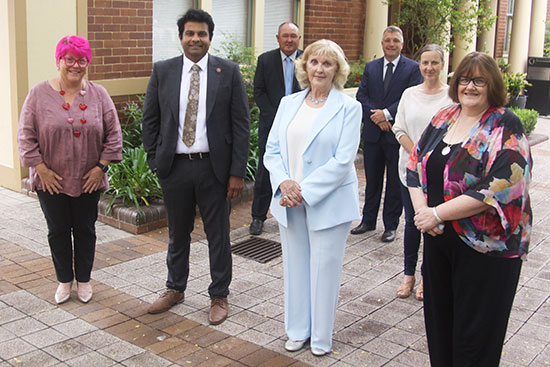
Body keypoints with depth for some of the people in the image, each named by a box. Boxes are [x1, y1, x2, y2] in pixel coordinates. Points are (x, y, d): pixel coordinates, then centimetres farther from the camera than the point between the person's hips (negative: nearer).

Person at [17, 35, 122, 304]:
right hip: (51, 180, -1)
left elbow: (113, 133, 1)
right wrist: (41, 169, -9)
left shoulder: (98, 94, 0)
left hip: (88, 179, 1)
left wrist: (101, 166, -6)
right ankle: (64, 281, 25)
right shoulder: (39, 94, -4)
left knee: (85, 230, 10)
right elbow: (26, 135, -3)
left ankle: (83, 280, 26)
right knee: (58, 231, 9)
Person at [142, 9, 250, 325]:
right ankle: (175, 289, 37)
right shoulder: (163, 71, 3)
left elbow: (241, 125, -4)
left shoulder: (229, 72, -3)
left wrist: (238, 172, -9)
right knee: (178, 233, 17)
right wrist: (154, 161, 0)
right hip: (175, 166, 2)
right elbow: (150, 119, 8)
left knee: (218, 236, 9)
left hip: (214, 167, -2)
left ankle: (219, 296, 26)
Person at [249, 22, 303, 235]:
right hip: (271, 123, -1)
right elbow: (259, 92, 2)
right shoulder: (265, 60, 4)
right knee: (265, 171, -1)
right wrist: (275, 117, -8)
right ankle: (258, 217, 10)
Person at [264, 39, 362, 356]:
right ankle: (298, 330, 30)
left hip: (328, 202, -4)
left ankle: (322, 337, 24)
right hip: (289, 201, 4)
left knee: (325, 268, 5)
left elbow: (343, 160, -14)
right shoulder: (288, 104, 8)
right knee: (295, 266, 13)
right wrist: (284, 182, -12)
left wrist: (305, 191, -17)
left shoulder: (348, 107, -6)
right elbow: (272, 149, 7)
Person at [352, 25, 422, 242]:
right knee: (372, 180, 13)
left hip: (397, 134, -3)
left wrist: (386, 114, -18)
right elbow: (361, 96, 3)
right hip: (372, 133, 3)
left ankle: (391, 225, 17)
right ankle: (368, 220, 26)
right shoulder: (370, 67, 9)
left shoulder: (412, 68, -2)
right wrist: (375, 116, -12)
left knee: (395, 183, 6)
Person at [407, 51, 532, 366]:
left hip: (486, 245, -6)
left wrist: (438, 213, -21)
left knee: (475, 330, 6)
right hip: (438, 238, 6)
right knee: (439, 317, 17)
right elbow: (415, 166, 7)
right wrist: (421, 208, -11)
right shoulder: (444, 119, 7)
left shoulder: (505, 127, -11)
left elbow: (499, 186, -22)